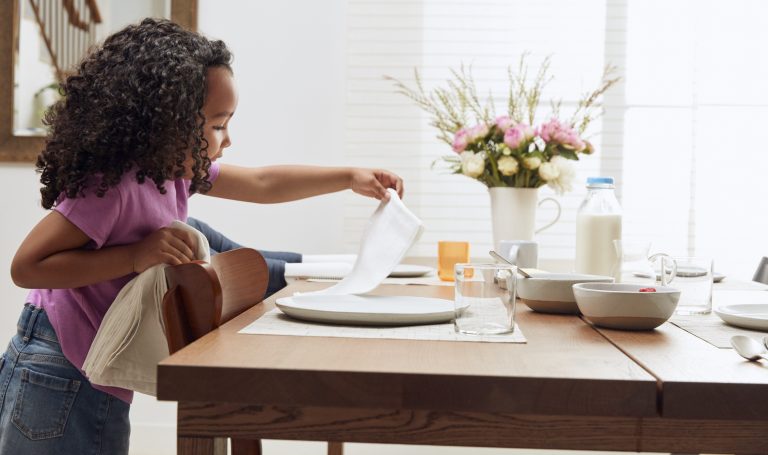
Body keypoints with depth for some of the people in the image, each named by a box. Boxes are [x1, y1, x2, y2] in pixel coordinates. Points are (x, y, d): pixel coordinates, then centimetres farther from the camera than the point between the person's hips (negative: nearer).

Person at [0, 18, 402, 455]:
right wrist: (136, 257, -28)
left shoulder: (175, 170, 1)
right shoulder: (111, 186, -25)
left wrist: (349, 177, 9)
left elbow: (262, 183, 12)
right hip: (60, 381, -8)